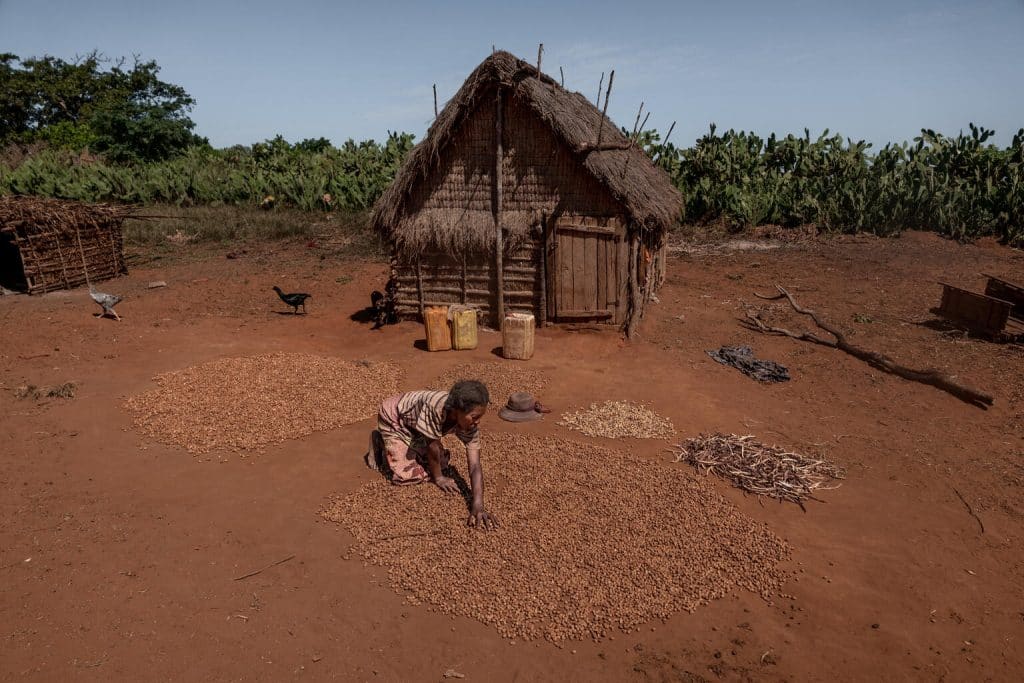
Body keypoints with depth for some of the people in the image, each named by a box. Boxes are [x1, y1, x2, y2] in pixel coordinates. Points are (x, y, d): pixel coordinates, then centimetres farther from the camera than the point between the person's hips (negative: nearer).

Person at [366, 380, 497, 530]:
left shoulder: (470, 424, -25)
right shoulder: (435, 406, -44)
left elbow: (475, 466, -27)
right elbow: (433, 446, -30)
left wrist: (478, 505, -38)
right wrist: (438, 478, -15)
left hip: (415, 427, 6)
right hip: (393, 418, -6)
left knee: (441, 464, 3)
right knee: (407, 474, -13)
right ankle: (379, 441, 11)